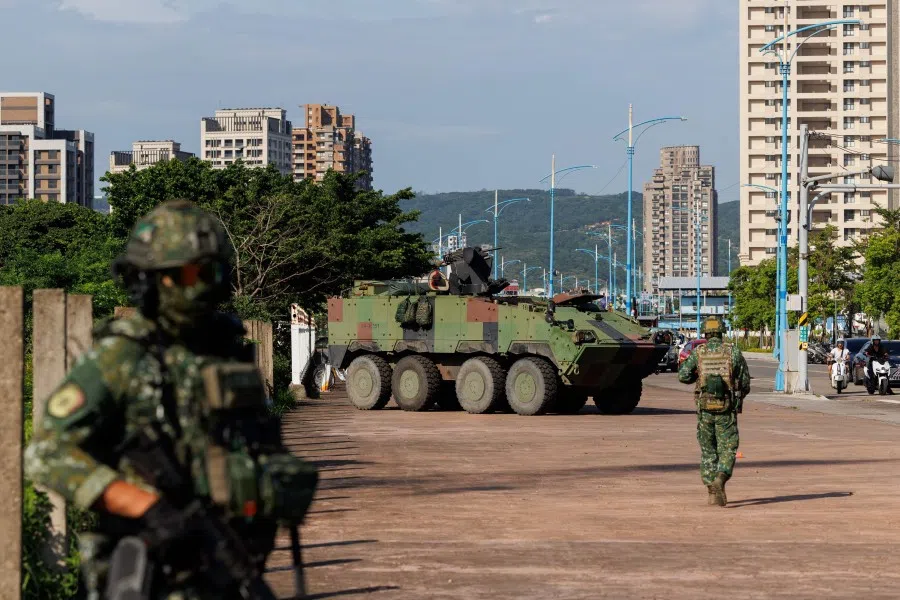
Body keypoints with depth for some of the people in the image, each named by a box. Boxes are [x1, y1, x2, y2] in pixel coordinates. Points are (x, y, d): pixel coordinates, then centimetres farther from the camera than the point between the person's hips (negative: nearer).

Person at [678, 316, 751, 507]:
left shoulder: (698, 352, 1)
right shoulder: (733, 352, 0)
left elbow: (683, 376, -6)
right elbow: (745, 382, 2)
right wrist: (739, 398, 21)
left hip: (705, 408, 1)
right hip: (727, 409, -1)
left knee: (708, 451, 13)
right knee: (727, 450, 3)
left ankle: (712, 492, 12)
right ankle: (720, 480, -24)